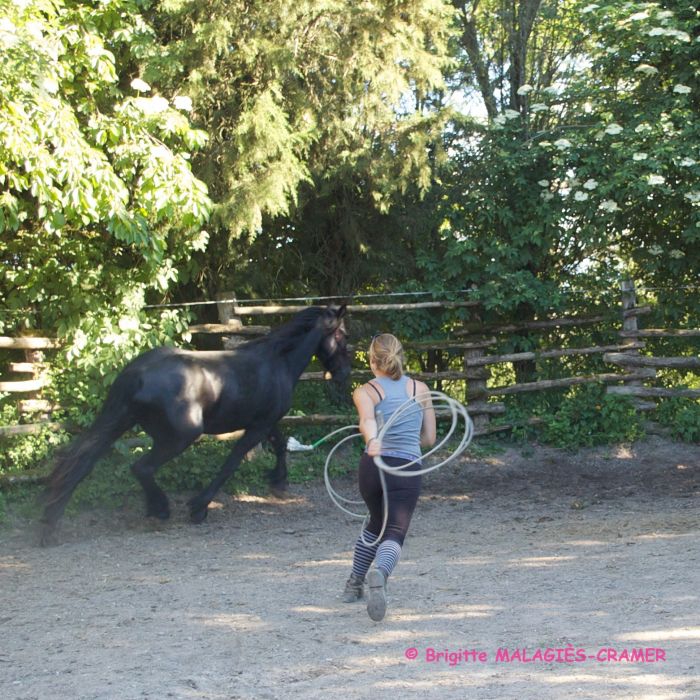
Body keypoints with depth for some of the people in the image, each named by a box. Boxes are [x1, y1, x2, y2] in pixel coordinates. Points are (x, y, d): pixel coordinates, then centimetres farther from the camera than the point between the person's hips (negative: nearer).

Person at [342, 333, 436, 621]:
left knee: (377, 523, 28)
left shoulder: (365, 392, 6)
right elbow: (429, 438, 14)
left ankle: (354, 585, 34)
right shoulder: (421, 389, 12)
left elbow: (367, 419, -17)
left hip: (372, 466, 2)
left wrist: (372, 441, -36)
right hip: (407, 470, -2)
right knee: (394, 534, -8)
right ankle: (379, 573, -40)